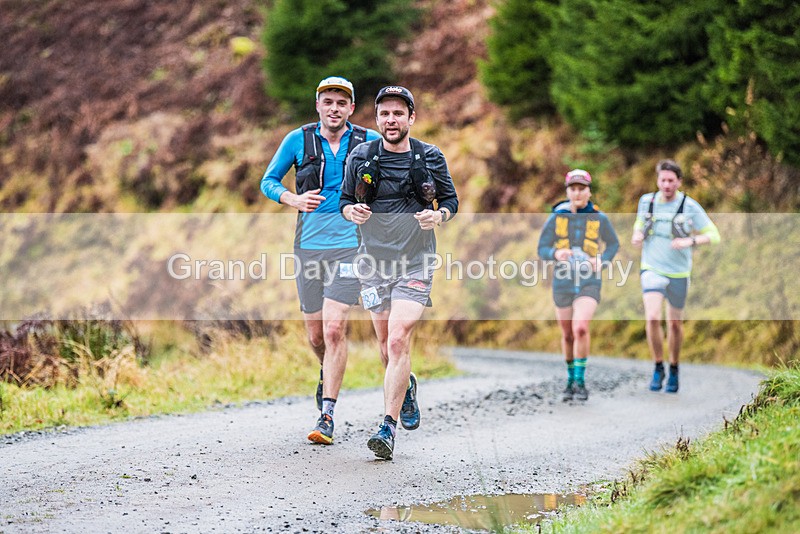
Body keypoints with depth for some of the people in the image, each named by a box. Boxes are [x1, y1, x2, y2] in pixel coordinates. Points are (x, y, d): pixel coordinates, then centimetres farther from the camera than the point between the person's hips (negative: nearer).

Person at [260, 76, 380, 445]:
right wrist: (293, 199, -10)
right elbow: (268, 181, 9)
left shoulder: (369, 142, 1)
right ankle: (327, 372, 45)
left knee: (334, 329, -14)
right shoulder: (298, 140, 3)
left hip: (349, 244, -2)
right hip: (308, 245, 2)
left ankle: (326, 417, -9)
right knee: (315, 335, 9)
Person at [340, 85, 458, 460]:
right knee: (386, 344, 12)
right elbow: (345, 200, 10)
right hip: (373, 262, 3)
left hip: (415, 263, -2)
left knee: (398, 341, -16)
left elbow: (451, 200, 10)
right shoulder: (360, 158, 1)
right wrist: (352, 211, -13)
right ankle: (406, 388, 45)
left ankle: (388, 429, -17)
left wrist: (439, 215, -12)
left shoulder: (431, 158, 0)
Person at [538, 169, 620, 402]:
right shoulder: (556, 218, -2)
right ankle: (571, 379, 31)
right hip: (563, 283, 2)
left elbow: (613, 244, 13)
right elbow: (542, 250, 2)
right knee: (568, 335, 11)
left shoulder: (599, 218, -2)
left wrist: (602, 262, -7)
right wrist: (556, 254, -21)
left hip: (589, 283, -2)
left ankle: (580, 381, -11)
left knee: (580, 328, -23)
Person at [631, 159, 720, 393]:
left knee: (675, 323, 11)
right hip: (652, 270, 1)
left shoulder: (690, 206, -8)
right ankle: (658, 368, -1)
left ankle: (674, 370, 32)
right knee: (652, 318, -19)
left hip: (678, 273, -1)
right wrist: (637, 235, -3)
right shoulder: (646, 201, 0)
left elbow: (713, 235, -6)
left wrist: (690, 241, -23)